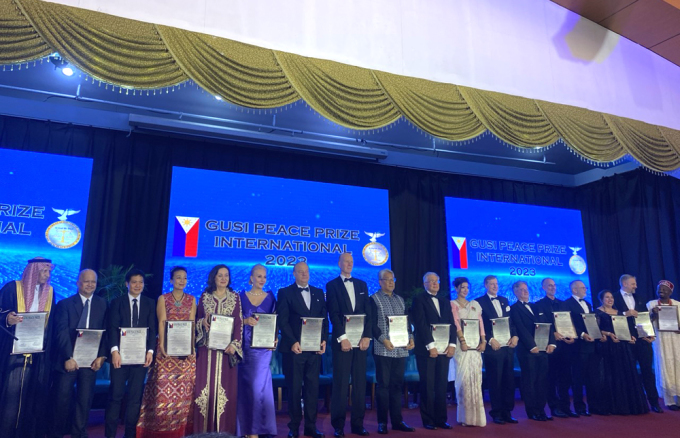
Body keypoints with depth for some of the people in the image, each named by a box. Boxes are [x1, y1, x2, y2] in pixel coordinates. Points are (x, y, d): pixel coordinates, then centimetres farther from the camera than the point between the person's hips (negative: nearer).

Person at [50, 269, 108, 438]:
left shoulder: (103, 305, 6)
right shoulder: (65, 304, 1)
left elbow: (106, 332, 3)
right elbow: (61, 332, -7)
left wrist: (101, 356, -8)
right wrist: (68, 358, -15)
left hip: (91, 360, 1)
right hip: (68, 359, -1)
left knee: (85, 399, 7)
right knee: (62, 399, 3)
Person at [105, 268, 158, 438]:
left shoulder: (150, 303, 9)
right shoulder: (117, 302, 5)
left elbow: (153, 329, 4)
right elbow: (112, 328, -3)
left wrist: (150, 351, -8)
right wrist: (114, 351, -14)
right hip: (120, 354, -1)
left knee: (136, 396, 5)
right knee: (116, 395, 0)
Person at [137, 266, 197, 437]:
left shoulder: (191, 299, 10)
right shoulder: (163, 298, 5)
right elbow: (161, 323, -4)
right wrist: (161, 344, -14)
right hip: (167, 346, -2)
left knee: (184, 387, 1)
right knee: (164, 386, -3)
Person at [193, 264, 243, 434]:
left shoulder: (235, 297, 5)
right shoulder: (205, 296, 8)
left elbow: (239, 323, -1)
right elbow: (197, 319, 10)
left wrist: (234, 344, -12)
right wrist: (202, 322, -13)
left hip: (226, 347, -1)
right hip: (207, 348, 1)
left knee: (225, 386, -1)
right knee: (205, 385, 0)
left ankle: (223, 429, 7)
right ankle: (204, 429, 9)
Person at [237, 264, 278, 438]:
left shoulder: (271, 298, 5)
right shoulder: (241, 297, 4)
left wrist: (274, 338, -10)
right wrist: (245, 321, -17)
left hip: (263, 347, 0)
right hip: (245, 346, 1)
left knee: (258, 385, -4)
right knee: (246, 386, 5)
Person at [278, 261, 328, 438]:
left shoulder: (318, 293, 13)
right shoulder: (285, 292, 1)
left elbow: (324, 318, 11)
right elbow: (283, 321, -6)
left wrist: (324, 340, -2)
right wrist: (292, 342, -14)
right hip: (295, 348, -3)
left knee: (312, 388, 7)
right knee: (294, 388, 5)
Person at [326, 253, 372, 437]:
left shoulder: (362, 284, 14)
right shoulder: (332, 285, 2)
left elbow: (368, 312, 8)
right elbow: (333, 314, -6)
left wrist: (367, 336, -3)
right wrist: (343, 338, -14)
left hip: (361, 340, 4)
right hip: (342, 340, -4)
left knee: (360, 383, 6)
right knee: (341, 384, -1)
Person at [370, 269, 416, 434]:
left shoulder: (400, 299, 16)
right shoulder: (374, 299, -1)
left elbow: (407, 321, 15)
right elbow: (372, 324, -7)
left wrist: (410, 337, 0)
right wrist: (383, 339, -18)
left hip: (401, 349, 5)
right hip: (383, 349, -5)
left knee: (397, 385, 10)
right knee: (383, 385, 1)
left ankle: (397, 420, 19)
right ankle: (382, 422, 11)